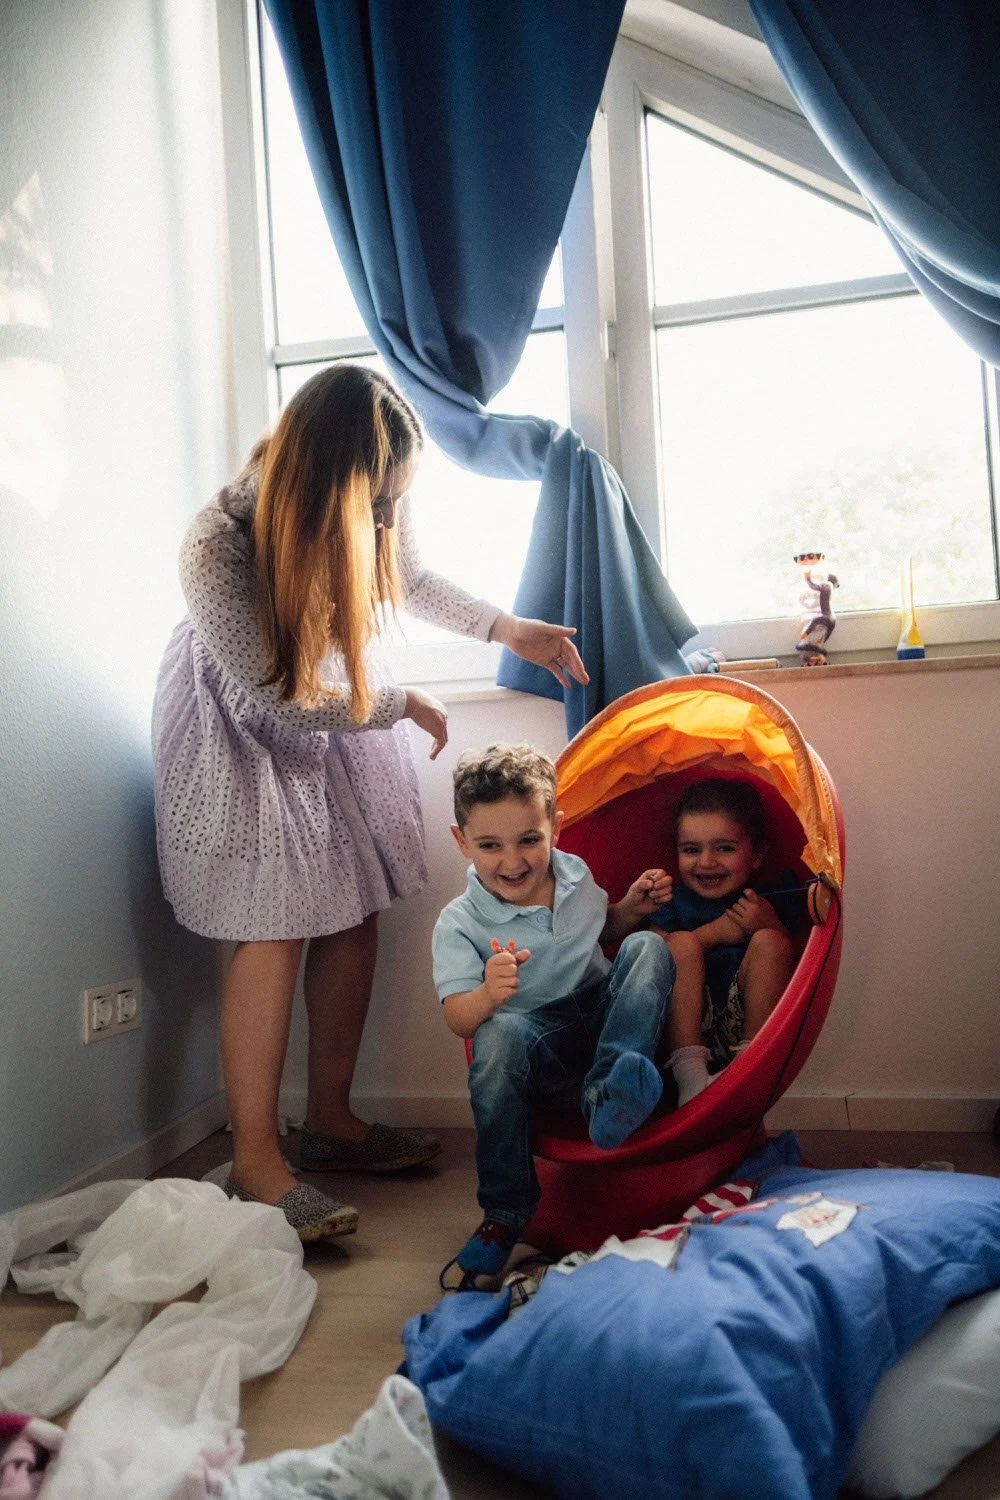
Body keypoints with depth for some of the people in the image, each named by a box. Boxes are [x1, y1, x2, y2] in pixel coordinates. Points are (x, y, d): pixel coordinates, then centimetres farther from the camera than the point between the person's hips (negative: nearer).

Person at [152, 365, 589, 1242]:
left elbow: (412, 581, 4)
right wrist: (403, 704, -16)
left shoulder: (375, 499, -18)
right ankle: (256, 1163, 0)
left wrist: (507, 629, -7)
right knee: (273, 931, -11)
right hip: (243, 719, -5)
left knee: (355, 915, 4)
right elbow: (280, 698, -25)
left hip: (341, 703, 6)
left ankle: (330, 1120, 19)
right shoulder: (219, 545, -34)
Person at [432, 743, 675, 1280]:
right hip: (541, 1048, -3)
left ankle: (607, 1094, -34)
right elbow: (458, 1019, -17)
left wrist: (629, 909, 3)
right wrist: (488, 994, -40)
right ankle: (505, 1208, -20)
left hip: (607, 1021, 4)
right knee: (499, 1033, -37)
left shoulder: (575, 874, 4)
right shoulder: (459, 923, -10)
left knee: (647, 948, -19)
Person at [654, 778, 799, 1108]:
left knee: (769, 941, -18)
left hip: (752, 1021, 0)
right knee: (681, 943, -20)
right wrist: (714, 933, -13)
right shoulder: (673, 899, 8)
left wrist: (771, 925, -17)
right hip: (683, 1025, 1)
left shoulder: (774, 897, 7)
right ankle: (689, 1073, -31)